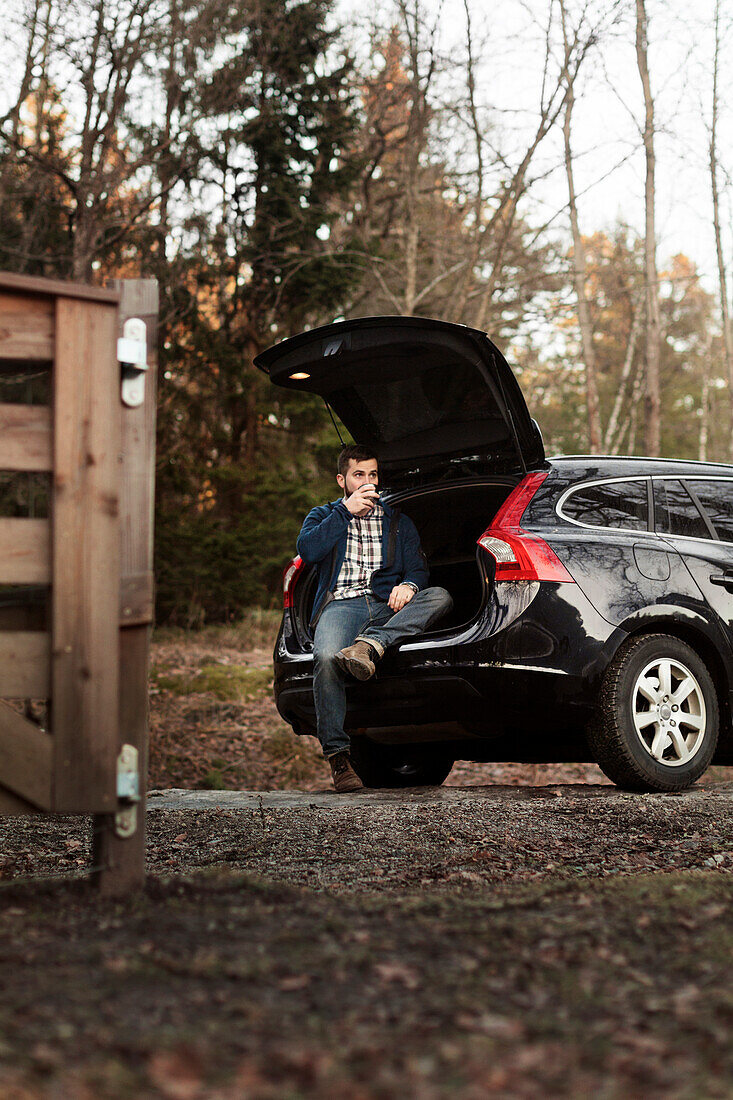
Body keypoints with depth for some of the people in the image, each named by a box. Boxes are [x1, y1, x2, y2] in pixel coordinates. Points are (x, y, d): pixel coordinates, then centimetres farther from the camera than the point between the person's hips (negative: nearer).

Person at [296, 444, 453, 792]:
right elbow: (307, 549, 2)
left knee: (439, 596, -30)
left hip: (387, 608, 2)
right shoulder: (324, 515, 23)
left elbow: (418, 568, 16)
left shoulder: (398, 522, 28)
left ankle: (371, 645, -48)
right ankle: (337, 756, -32)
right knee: (326, 659, -36)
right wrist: (346, 511, -2)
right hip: (342, 604, -2)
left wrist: (409, 585, -8)